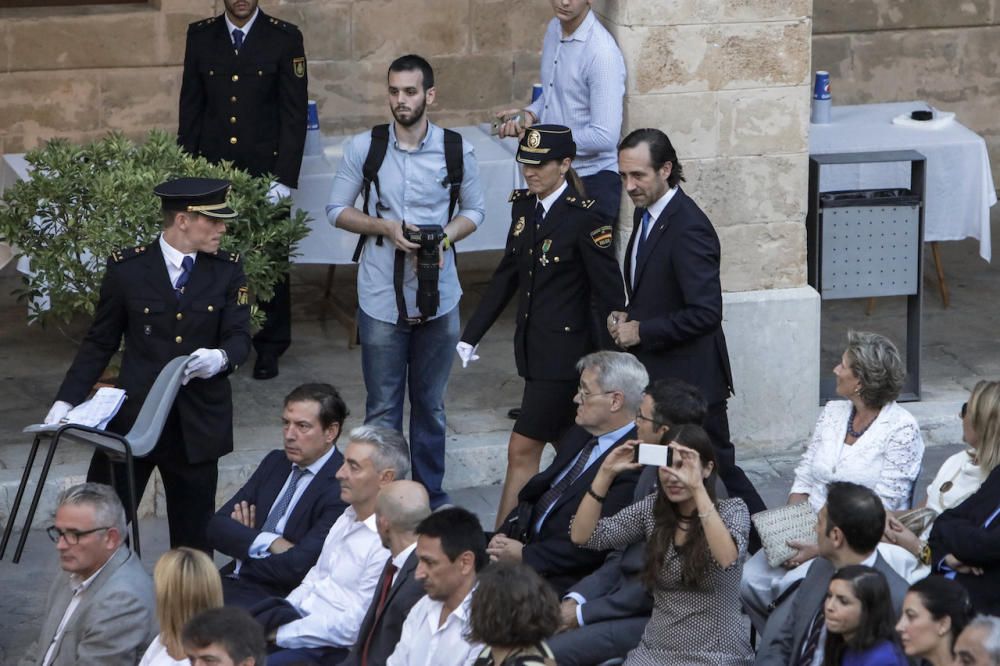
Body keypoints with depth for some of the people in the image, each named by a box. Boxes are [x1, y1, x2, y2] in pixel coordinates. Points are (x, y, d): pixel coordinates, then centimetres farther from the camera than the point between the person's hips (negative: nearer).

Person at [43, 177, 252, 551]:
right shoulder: (127, 269, 0)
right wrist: (66, 401, -2)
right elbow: (100, 342, 6)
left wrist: (221, 357, -25)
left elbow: (239, 338, -1)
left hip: (198, 421, 1)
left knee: (193, 533, 6)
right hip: (133, 415, -1)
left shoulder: (227, 271, 5)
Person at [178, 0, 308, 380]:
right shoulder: (200, 36, 5)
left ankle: (269, 348, 18)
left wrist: (285, 177, -9)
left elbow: (294, 113, -4)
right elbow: (190, 108, 8)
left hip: (265, 171, -1)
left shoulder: (284, 38, -2)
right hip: (212, 172, 2)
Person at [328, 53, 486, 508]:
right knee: (382, 407, 6)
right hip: (382, 296, -1)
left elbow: (474, 210, 8)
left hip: (438, 296, 1)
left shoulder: (456, 151, -4)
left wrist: (445, 238, -13)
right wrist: (384, 227, -16)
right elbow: (337, 210, 2)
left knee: (430, 404, 14)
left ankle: (430, 493, 27)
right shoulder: (363, 147, -5)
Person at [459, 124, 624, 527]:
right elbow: (507, 274, 16)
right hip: (533, 346, 8)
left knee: (523, 450, -7)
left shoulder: (584, 218, -16)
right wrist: (471, 336, 14)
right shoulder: (524, 207, 7)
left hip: (567, 350, -8)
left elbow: (609, 293, -15)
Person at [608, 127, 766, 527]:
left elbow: (705, 312, -27)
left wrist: (640, 331, -18)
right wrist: (627, 318, 2)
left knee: (717, 465, 0)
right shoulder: (646, 213, 8)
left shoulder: (688, 229, -22)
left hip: (690, 376, -9)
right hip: (657, 373, 9)